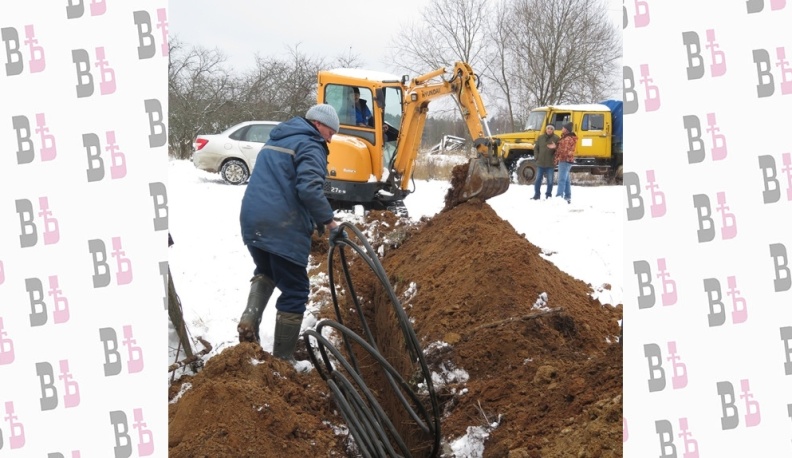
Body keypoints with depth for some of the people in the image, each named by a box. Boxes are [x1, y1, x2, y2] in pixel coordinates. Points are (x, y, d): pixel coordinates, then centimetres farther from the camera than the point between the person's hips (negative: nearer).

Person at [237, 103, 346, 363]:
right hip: (283, 228, -8)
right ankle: (282, 360, 5)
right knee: (294, 292, 3)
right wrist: (329, 222, -17)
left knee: (265, 272, 31)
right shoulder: (310, 146, -6)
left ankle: (249, 321, 8)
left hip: (252, 221, 8)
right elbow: (309, 190, -21)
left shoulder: (276, 141, 23)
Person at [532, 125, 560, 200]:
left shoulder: (556, 138, -4)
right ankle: (536, 195, 17)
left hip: (550, 164, -3)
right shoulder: (540, 137, 7)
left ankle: (549, 195, 13)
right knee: (538, 179, 8)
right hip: (540, 163, 3)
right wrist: (537, 157, 1)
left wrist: (555, 147, -28)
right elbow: (536, 148, 11)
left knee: (550, 181, 4)